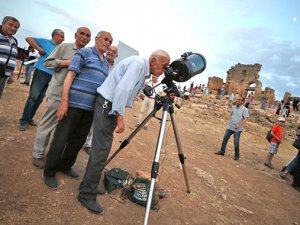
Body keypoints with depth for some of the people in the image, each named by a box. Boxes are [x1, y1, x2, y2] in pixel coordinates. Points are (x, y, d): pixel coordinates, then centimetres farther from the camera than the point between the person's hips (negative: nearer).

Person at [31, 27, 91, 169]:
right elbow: (47, 62, -1)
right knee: (48, 123, 1)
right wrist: (66, 62, -12)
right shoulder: (64, 47, 1)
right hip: (58, 92, -5)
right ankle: (38, 154, 17)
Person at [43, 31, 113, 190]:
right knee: (61, 139, 0)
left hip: (91, 107, 7)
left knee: (78, 140, 13)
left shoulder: (106, 63, 19)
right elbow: (70, 76, -9)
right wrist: (64, 101, -17)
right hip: (75, 103, -6)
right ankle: (49, 172, 16)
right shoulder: (84, 53, 0)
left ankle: (65, 166, 31)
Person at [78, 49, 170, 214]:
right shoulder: (138, 63, -15)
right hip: (107, 105, -10)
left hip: (112, 107, 10)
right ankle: (86, 195, 5)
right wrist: (120, 116, -22)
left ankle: (88, 185, 28)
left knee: (101, 149, 14)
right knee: (100, 152, -7)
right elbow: (122, 89, -24)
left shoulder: (143, 70, 15)